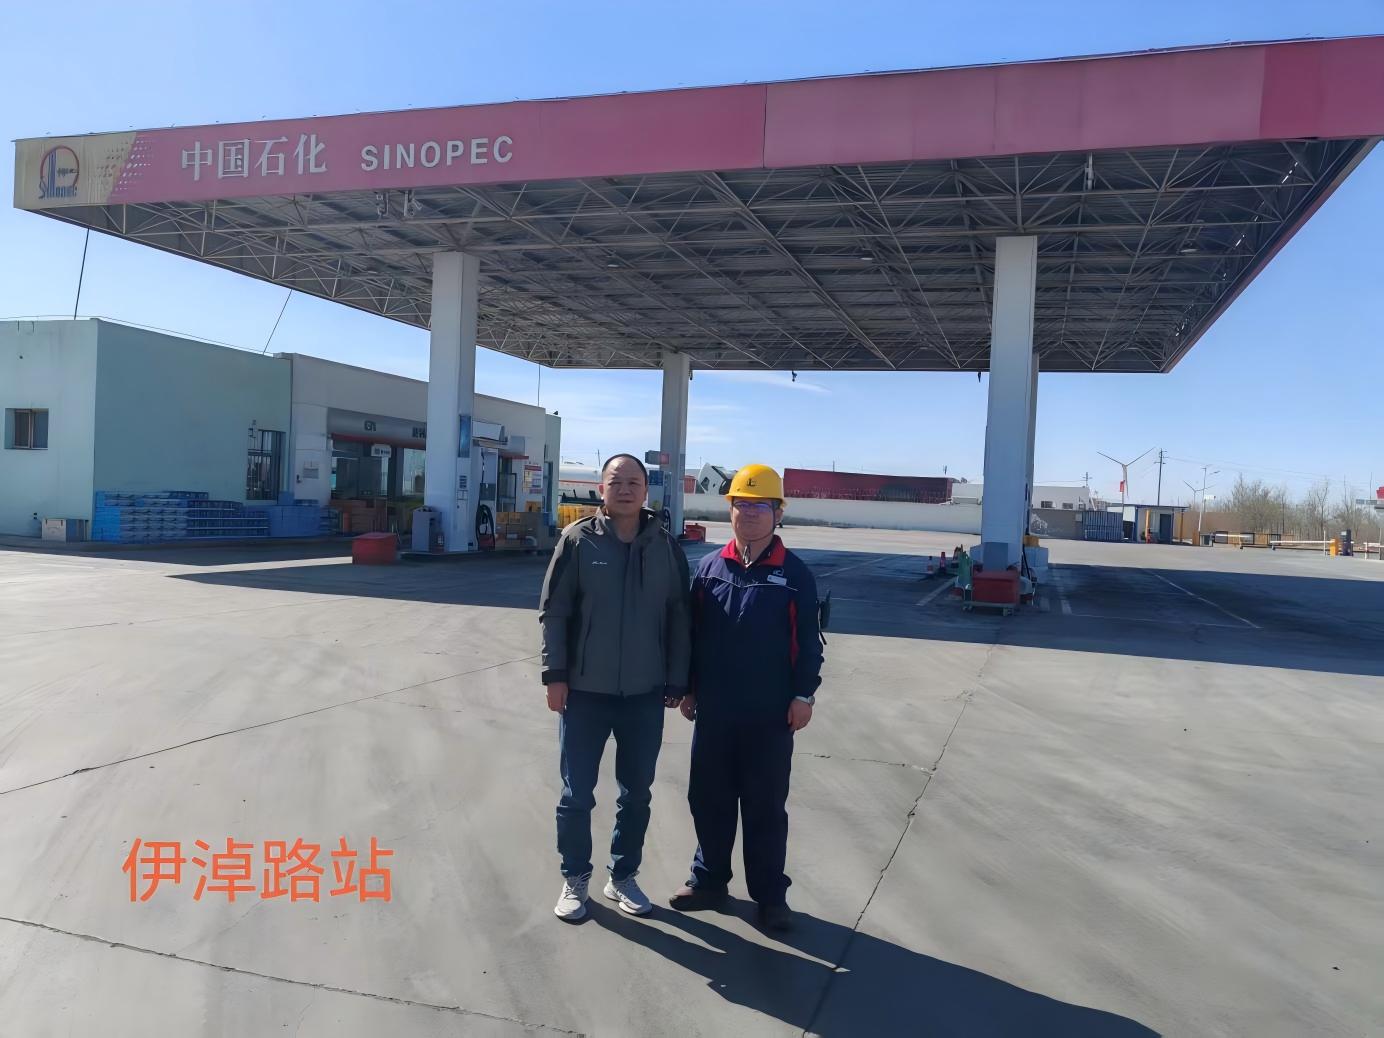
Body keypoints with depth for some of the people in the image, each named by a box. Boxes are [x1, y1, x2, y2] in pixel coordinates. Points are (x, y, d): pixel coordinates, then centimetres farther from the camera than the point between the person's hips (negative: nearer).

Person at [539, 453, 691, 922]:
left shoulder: (666, 547, 1)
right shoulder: (578, 540, -5)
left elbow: (678, 619, 4)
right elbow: (553, 613, -4)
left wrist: (677, 681, 3)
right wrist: (555, 675, -8)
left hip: (645, 695, 2)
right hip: (585, 692, -2)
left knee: (637, 794, 13)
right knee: (577, 794, 7)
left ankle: (623, 877, 31)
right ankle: (574, 879, 26)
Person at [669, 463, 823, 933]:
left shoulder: (794, 574, -3)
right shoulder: (710, 567, 4)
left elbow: (808, 641, -2)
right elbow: (692, 632, 8)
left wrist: (804, 694, -7)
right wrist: (688, 688, 8)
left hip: (770, 714, -3)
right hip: (714, 710, 3)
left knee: (766, 807, 7)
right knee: (708, 798, 14)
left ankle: (770, 894, 21)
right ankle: (709, 879, 31)